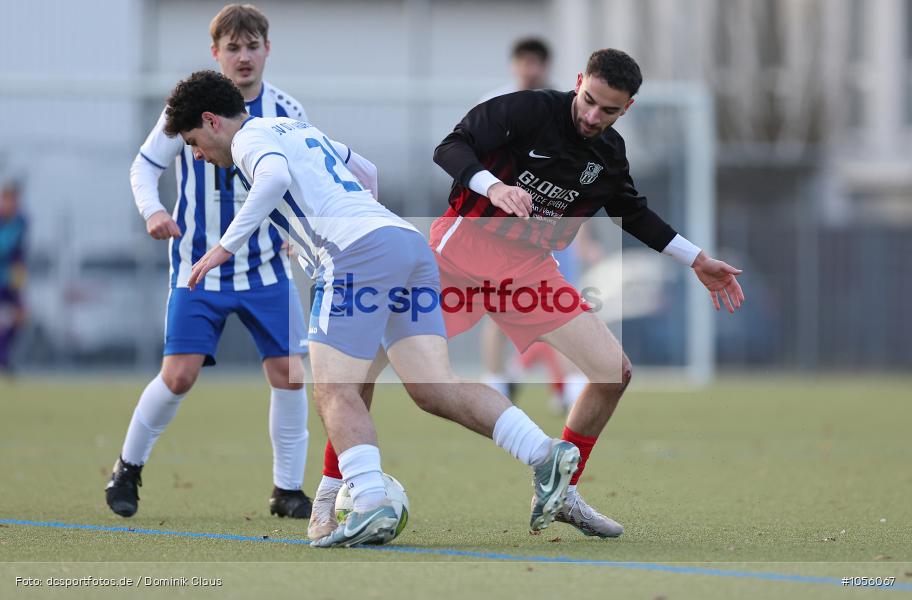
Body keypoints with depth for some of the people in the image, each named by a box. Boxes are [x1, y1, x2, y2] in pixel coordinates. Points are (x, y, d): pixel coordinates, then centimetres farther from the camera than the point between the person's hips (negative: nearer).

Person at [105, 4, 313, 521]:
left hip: (266, 266, 2)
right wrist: (152, 210, -19)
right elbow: (145, 166, -1)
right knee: (179, 376, -10)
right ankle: (129, 468, 14)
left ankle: (288, 489, 9)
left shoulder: (288, 113, -3)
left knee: (289, 374, -5)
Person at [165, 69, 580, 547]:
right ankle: (545, 453, -18)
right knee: (434, 389, -2)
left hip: (361, 251, -8)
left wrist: (226, 246, -14)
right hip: (412, 242, 8)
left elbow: (275, 175, -18)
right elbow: (366, 171, 48)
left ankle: (370, 506, -24)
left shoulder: (249, 137, 6)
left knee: (334, 391, -7)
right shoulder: (303, 131, 32)